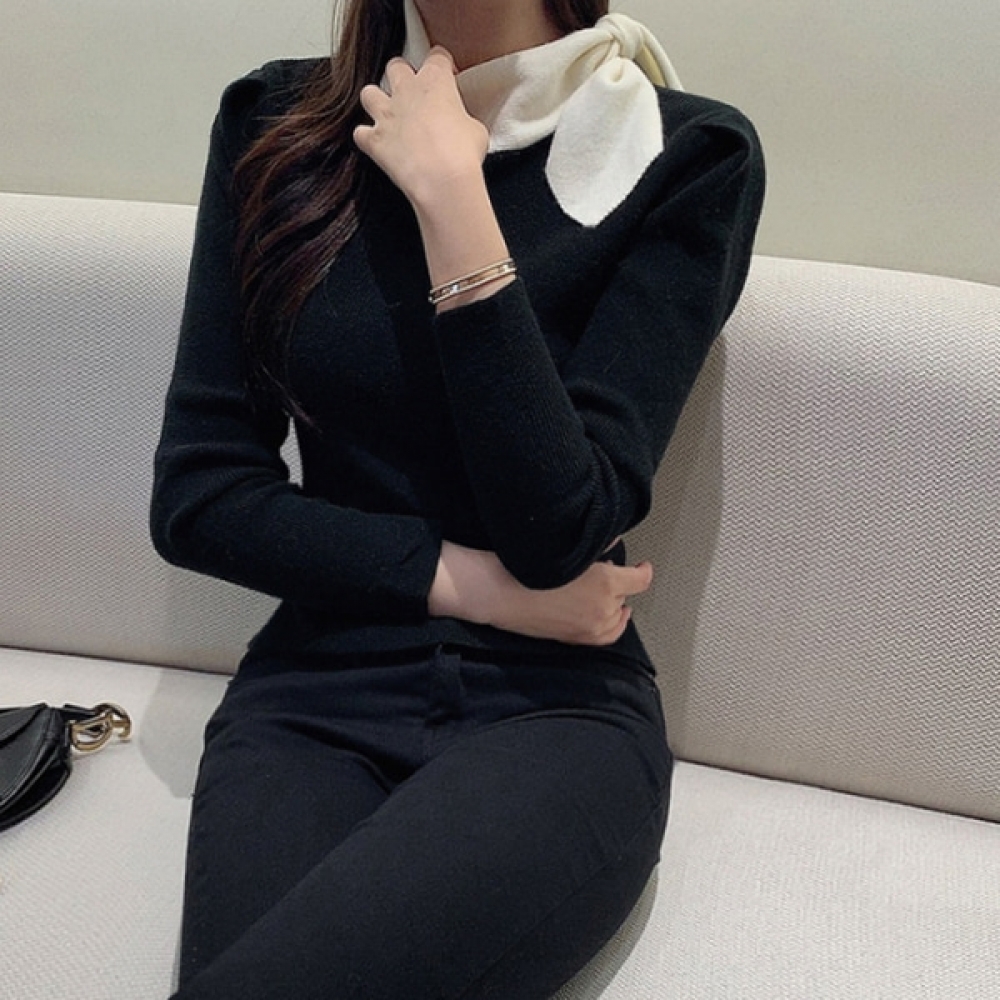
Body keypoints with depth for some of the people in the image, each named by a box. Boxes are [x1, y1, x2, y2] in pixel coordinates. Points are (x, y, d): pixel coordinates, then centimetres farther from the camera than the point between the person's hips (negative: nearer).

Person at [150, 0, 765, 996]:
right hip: (309, 697, 3)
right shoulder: (275, 123, 5)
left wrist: (449, 196, -15)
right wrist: (469, 581, -9)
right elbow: (193, 495, 1)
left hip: (553, 706, -2)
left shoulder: (691, 157, -4)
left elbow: (559, 529, -14)